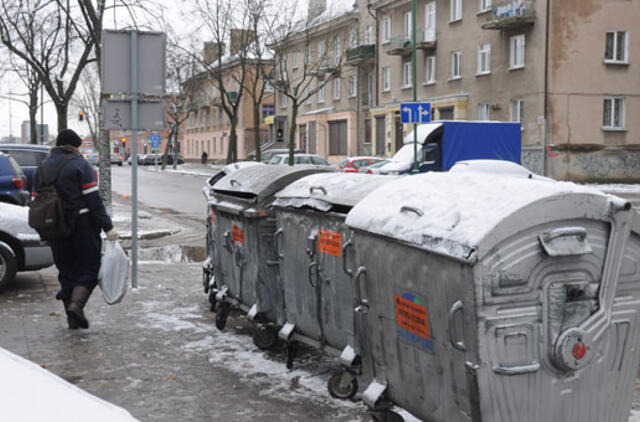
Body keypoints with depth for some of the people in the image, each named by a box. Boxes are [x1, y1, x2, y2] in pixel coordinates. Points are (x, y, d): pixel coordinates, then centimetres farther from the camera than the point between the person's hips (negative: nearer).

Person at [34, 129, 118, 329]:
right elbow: (93, 199, -13)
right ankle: (76, 304, -19)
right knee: (90, 267, 2)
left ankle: (73, 319, 14)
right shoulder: (80, 164, -6)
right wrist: (107, 227, -13)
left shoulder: (43, 167, 12)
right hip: (82, 226, -5)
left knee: (67, 271, 13)